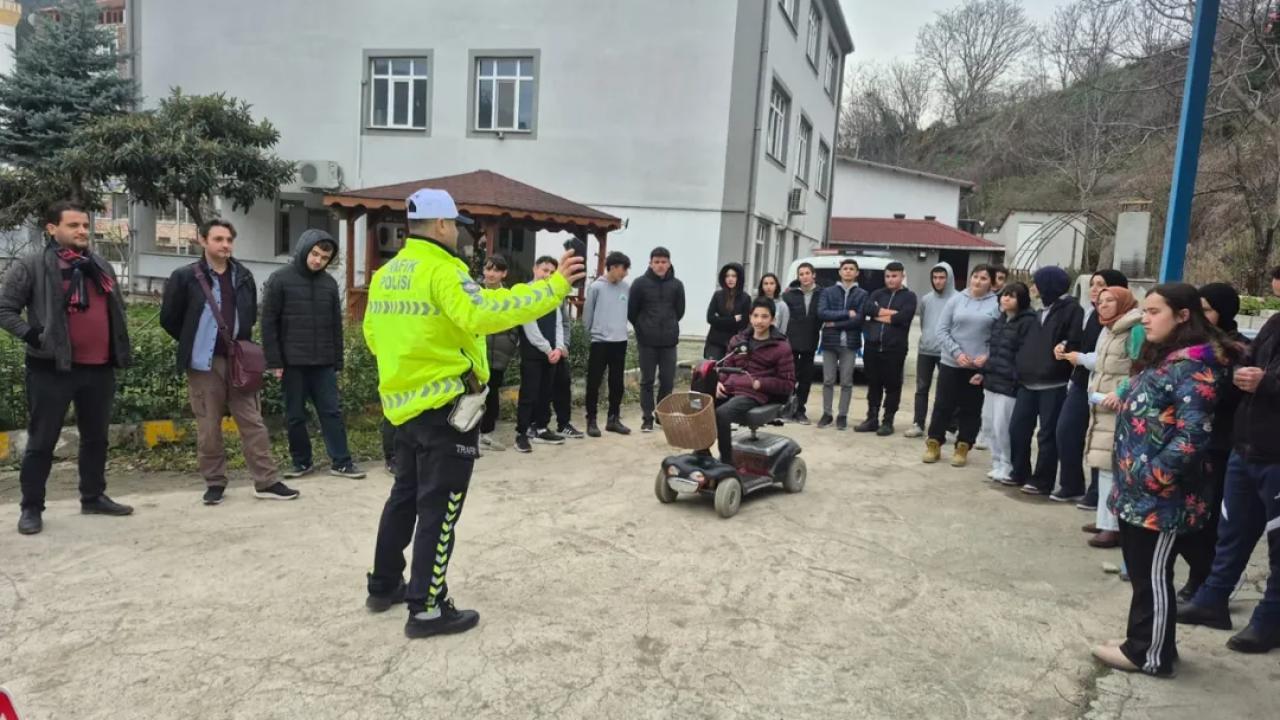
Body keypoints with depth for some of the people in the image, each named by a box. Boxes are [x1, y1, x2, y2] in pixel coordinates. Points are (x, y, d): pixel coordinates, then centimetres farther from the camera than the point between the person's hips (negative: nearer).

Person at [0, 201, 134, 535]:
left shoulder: (101, 266, 14)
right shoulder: (31, 265, -4)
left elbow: (116, 308, 23)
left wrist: (118, 348, 12)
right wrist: (33, 335, -14)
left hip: (99, 367, 6)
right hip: (53, 368, -5)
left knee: (96, 436, 14)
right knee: (42, 441, 2)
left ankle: (94, 497, 26)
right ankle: (31, 507, 13)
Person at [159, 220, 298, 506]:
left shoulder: (243, 276, 8)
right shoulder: (186, 277, -5)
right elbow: (169, 319, 2)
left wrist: (240, 343, 12)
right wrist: (194, 343, 8)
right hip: (204, 363, -3)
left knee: (253, 422, 3)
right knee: (209, 428, 5)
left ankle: (267, 482, 7)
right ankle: (214, 483, 18)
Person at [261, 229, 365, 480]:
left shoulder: (330, 283, 7)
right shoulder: (280, 279, -4)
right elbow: (269, 323, -5)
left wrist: (338, 361, 9)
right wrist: (274, 361, -10)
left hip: (324, 362, 3)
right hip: (293, 362, -3)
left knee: (332, 412, 4)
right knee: (295, 415, 7)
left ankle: (341, 462, 9)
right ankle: (302, 462, 19)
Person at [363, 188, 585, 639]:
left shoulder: (385, 274, 10)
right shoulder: (441, 270, -17)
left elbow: (373, 335, 18)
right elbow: (482, 313, -34)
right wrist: (554, 286, -31)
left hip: (405, 402, 9)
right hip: (445, 405, -9)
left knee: (406, 495, 22)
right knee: (439, 507, -1)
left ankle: (384, 585, 33)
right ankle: (427, 609, 6)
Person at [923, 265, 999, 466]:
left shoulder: (997, 305, -2)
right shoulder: (956, 300, 1)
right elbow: (942, 330, -1)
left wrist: (987, 356, -13)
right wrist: (956, 352, -11)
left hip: (979, 367, 0)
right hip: (951, 363, 1)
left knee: (971, 409, 8)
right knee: (943, 405, 6)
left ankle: (962, 447, 20)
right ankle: (934, 443, 18)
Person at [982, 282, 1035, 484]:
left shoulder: (1028, 321, -10)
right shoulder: (1001, 320, 16)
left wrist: (1016, 379, -19)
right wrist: (985, 372, 17)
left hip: (1010, 383, -9)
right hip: (993, 380, 9)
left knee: (1003, 427, -6)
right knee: (992, 425, 12)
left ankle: (1007, 467, 8)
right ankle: (998, 464, 23)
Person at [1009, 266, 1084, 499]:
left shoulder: (1072, 309, -6)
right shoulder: (1043, 310, 19)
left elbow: (1076, 343, -15)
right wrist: (1022, 370, 13)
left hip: (1053, 383, -8)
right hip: (1029, 382, 8)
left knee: (1047, 433, 0)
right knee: (1019, 428, 10)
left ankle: (1042, 481, 9)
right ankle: (1020, 473, 24)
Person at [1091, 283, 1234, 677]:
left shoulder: (1193, 364, -17)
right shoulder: (1161, 358, 14)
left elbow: (1193, 433, -24)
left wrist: (1154, 476, -21)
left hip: (1161, 497, -9)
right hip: (1138, 492, 9)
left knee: (1153, 575, 4)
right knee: (1141, 572, 17)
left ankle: (1150, 655, 17)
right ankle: (1144, 644, 30)